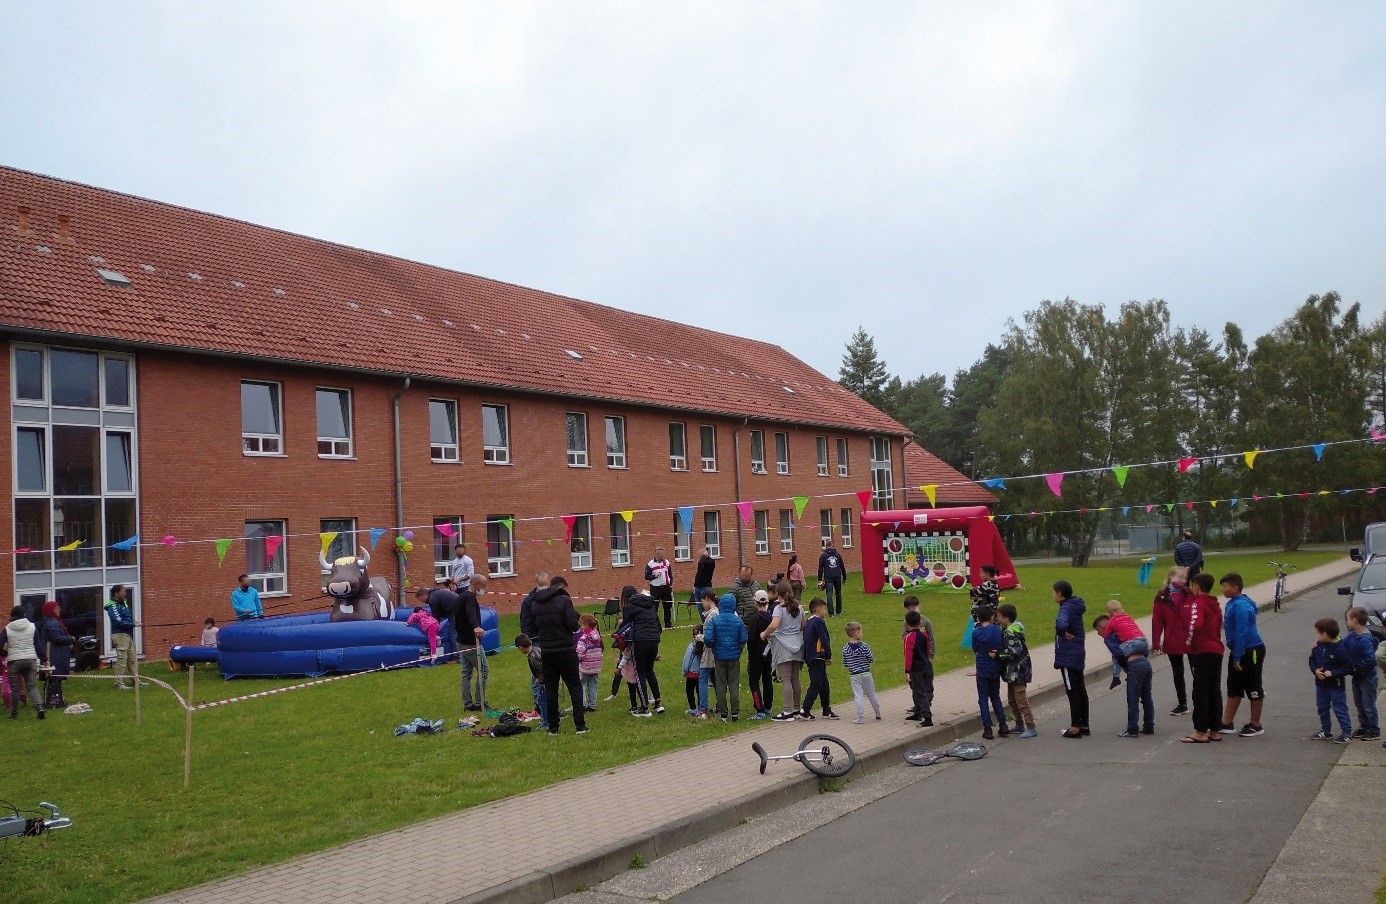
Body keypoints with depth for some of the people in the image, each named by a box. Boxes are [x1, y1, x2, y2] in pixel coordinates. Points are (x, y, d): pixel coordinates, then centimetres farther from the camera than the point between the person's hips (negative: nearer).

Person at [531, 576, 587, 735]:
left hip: (546, 651, 4)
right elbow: (573, 625, -15)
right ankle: (580, 725, -1)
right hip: (566, 650, -4)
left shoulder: (537, 603, 7)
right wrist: (577, 626, 5)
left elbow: (535, 625, 11)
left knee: (550, 689, 9)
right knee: (575, 687, 4)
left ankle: (553, 727, 11)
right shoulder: (564, 600, -9)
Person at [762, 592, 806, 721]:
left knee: (785, 680, -6)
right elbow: (803, 626, 16)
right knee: (795, 679, 13)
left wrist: (764, 634, -10)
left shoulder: (779, 608, -11)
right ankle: (796, 709, 18)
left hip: (784, 647, -7)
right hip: (797, 645, 7)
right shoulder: (799, 608, 9)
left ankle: (787, 712, -7)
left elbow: (774, 625, -25)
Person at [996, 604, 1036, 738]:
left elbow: (1014, 652, -27)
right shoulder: (1006, 630, 10)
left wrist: (998, 655, -23)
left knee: (1021, 699, -5)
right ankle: (1019, 724, 29)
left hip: (1017, 671, -11)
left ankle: (1031, 728, 1)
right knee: (1011, 699, 19)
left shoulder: (1011, 632, -21)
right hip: (1012, 672, 11)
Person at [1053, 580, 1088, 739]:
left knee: (1072, 691, -2)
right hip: (1078, 654, 9)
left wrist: (1063, 633, -20)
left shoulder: (1066, 608, -19)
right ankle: (1084, 725, 23)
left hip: (1068, 657, -9)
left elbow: (1061, 624, -39)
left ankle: (1075, 728, 4)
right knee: (1080, 690, 15)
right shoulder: (1076, 606, 9)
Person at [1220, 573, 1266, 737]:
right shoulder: (1233, 603, 8)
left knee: (1253, 688, 4)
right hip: (1239, 651, 10)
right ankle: (1227, 723, 19)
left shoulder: (1241, 606, -22)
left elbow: (1242, 633, -24)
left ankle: (1256, 725, 15)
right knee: (1234, 688, 13)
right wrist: (1234, 656, 16)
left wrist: (1237, 658, -21)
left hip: (1251, 651, -10)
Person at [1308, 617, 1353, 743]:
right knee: (1322, 709, 17)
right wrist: (1315, 670, -10)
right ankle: (1326, 731, 30)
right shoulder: (1318, 646, -2)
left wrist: (1333, 673, -23)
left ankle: (1347, 733, 13)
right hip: (1321, 684, 7)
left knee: (1340, 709, 0)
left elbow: (1349, 667, -19)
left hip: (1336, 686, -7)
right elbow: (1312, 660, 8)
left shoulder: (1341, 649, -21)